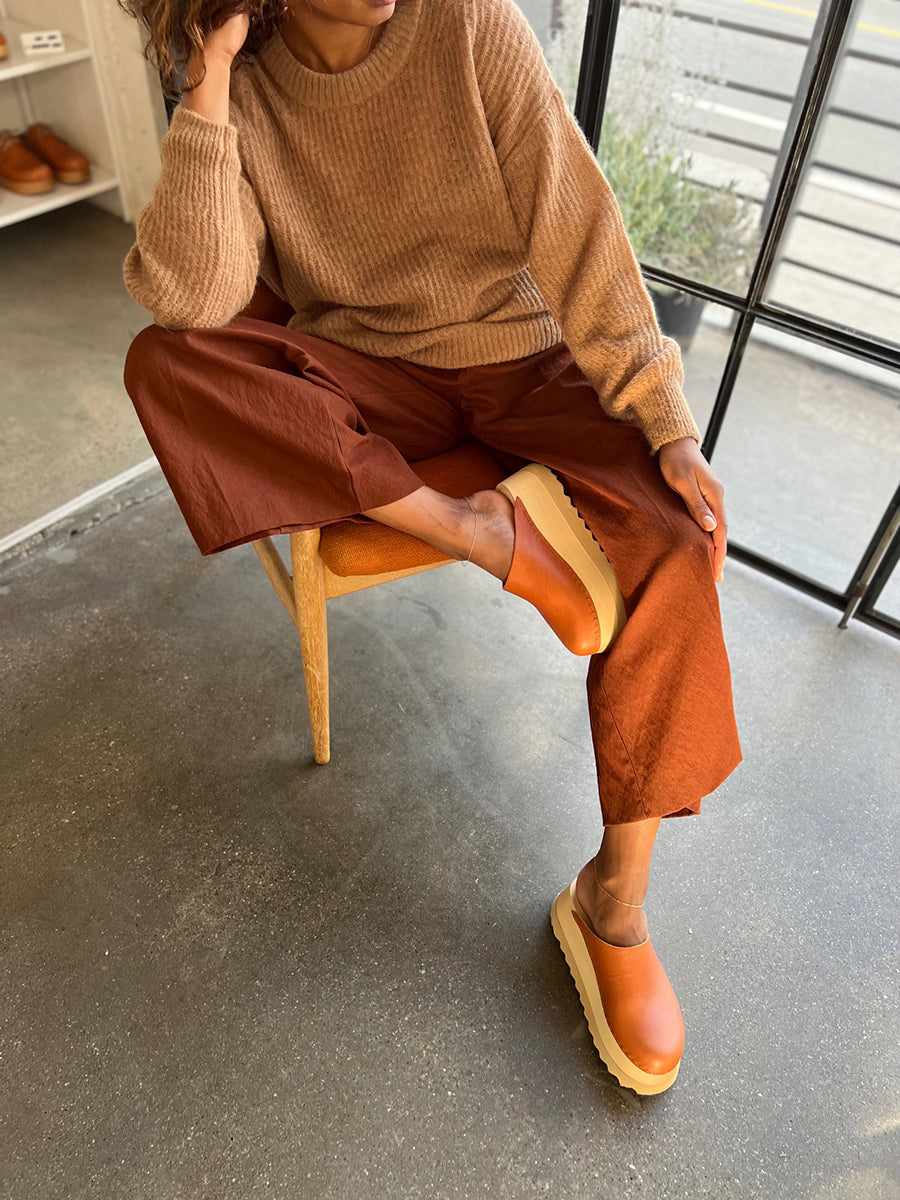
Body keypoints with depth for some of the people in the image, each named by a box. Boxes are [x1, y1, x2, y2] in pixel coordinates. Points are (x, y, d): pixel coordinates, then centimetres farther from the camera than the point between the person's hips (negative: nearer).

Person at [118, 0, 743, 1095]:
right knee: (161, 365, -24)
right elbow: (189, 300, -17)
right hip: (367, 377, 2)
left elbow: (577, 236, -12)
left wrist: (669, 425, -19)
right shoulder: (242, 92, -4)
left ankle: (613, 901, -10)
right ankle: (484, 527, -25)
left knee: (673, 548, -26)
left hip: (520, 355, -1)